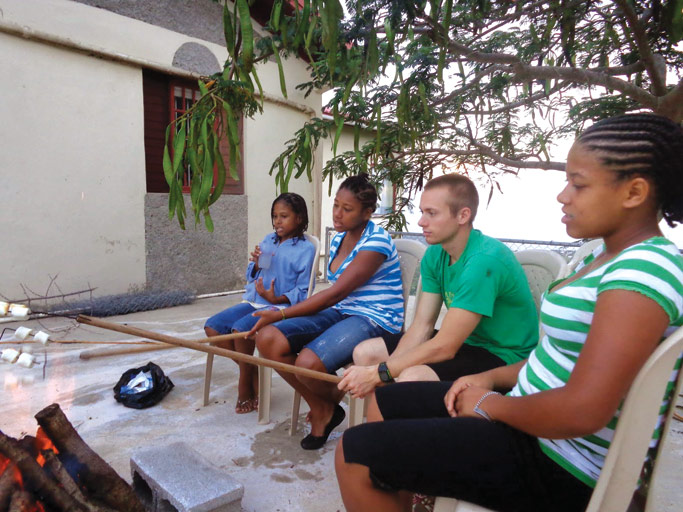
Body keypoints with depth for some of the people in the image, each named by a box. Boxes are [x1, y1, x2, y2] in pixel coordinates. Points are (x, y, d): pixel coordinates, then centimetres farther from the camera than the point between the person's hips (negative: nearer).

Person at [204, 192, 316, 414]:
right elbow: (251, 277, 17)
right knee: (212, 327, -7)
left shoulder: (306, 249, -6)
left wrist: (276, 299, -22)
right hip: (254, 302, 8)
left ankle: (245, 388, -5)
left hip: (280, 306, -7)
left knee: (240, 329, -30)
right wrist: (256, 264, -4)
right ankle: (252, 374, 5)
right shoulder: (268, 241, 13)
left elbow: (302, 292, -9)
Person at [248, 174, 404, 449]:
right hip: (340, 313, 8)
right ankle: (320, 409, 5)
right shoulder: (338, 240, 12)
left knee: (309, 362, -32)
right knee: (268, 338, -13)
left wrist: (281, 314, -18)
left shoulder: (376, 242, -15)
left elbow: (336, 293, -20)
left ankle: (331, 404, 8)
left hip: (374, 320, -8)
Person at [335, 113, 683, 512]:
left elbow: (583, 411, -31)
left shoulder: (645, 268, -23)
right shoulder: (611, 255, 8)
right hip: (535, 423, 10)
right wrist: (492, 377, 6)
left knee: (355, 454, -10)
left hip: (558, 464, -9)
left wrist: (491, 405, -14)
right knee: (385, 402, 16)